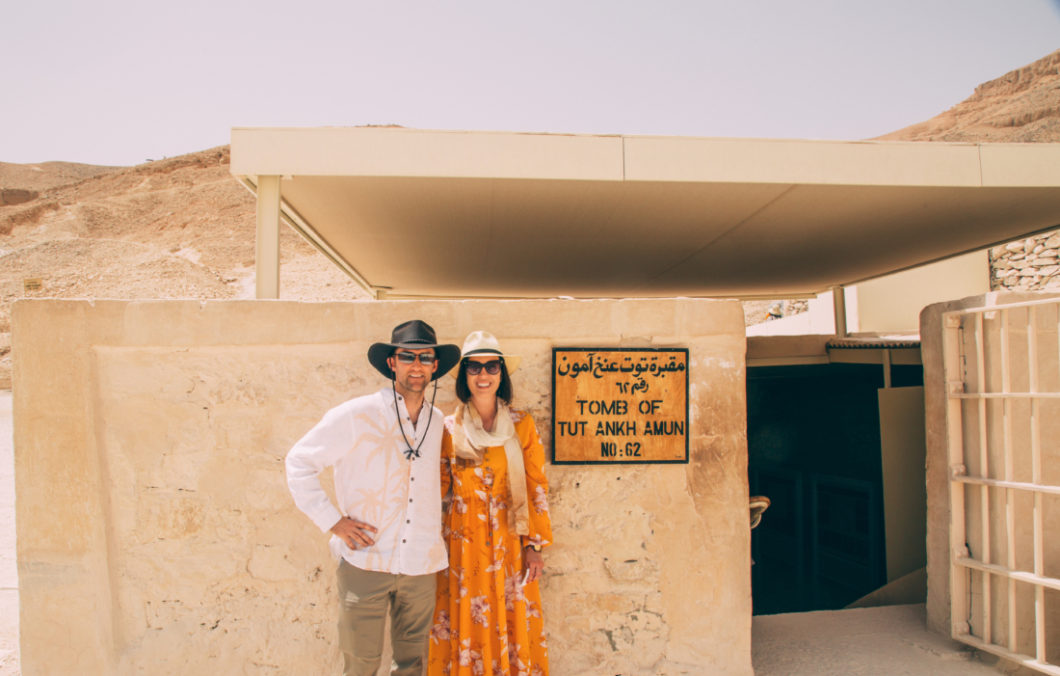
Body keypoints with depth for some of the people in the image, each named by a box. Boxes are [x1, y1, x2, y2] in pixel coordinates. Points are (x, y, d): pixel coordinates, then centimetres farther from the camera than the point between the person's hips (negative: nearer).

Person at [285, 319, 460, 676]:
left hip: (421, 565, 4)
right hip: (365, 562, -4)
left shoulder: (438, 422, 5)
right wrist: (333, 521, -10)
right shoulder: (357, 416, -9)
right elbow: (299, 461, -3)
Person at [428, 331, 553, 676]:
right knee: (466, 625, 8)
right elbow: (436, 488, 6)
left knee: (512, 624, 8)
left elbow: (537, 487, 1)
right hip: (464, 541, 0)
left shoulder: (522, 425, -1)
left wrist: (534, 545, -1)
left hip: (509, 541, 0)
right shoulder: (449, 428, 0)